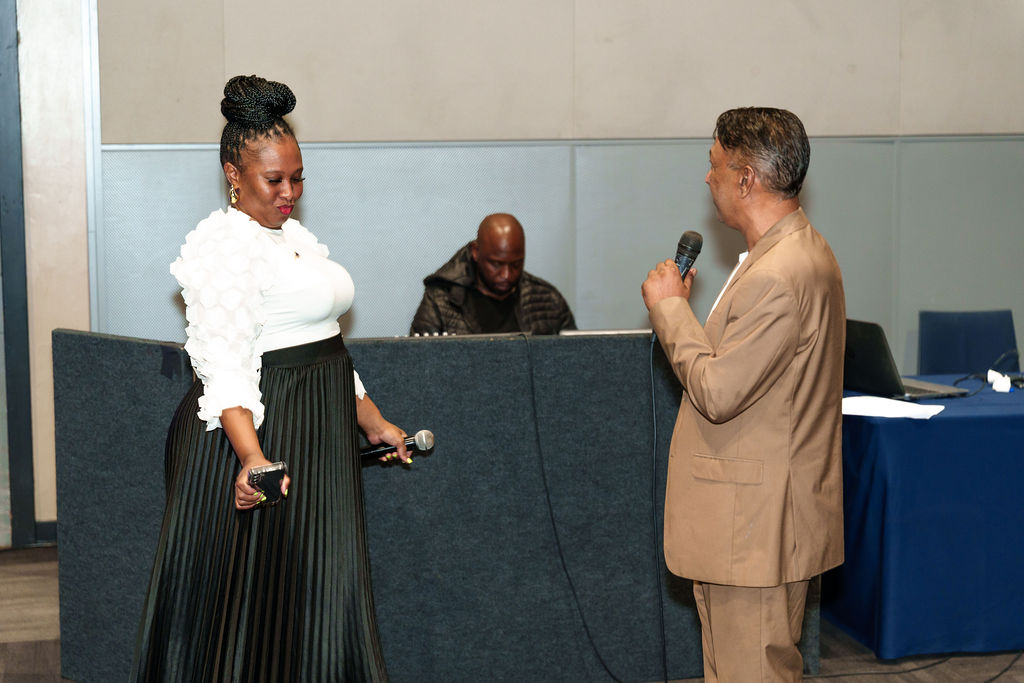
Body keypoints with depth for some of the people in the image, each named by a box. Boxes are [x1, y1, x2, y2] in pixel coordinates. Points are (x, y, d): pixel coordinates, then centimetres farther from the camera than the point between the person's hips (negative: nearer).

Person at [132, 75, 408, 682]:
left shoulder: (293, 235, 15)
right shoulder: (224, 246, -15)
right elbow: (226, 368, -25)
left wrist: (373, 422, 23)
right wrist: (252, 459, -37)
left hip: (318, 437, 10)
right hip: (259, 431, -9)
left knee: (321, 596, 12)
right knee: (256, 600, -5)